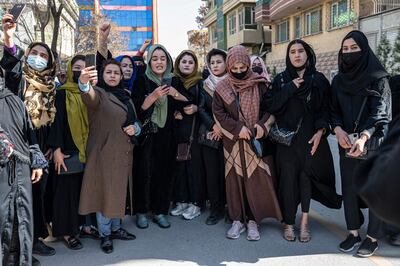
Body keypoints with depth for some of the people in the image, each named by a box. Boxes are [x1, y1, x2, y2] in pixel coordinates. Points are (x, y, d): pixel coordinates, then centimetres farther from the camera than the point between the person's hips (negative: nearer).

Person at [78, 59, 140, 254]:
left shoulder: (125, 97, 12)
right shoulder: (99, 94, -8)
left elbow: (135, 121, 20)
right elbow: (90, 97, -33)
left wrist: (134, 128, -4)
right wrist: (84, 83, -56)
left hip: (123, 152, 7)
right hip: (104, 152, -6)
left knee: (119, 191, 15)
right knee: (105, 191, 0)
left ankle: (115, 228, 30)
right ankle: (105, 234, 15)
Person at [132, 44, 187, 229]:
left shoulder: (173, 82, 9)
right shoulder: (142, 81, -1)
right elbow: (136, 109, -9)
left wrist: (176, 95, -8)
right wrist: (153, 96, -23)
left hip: (167, 136, 3)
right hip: (147, 136, -3)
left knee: (164, 172, 3)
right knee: (145, 172, -4)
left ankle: (160, 211, 14)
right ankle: (141, 212, 9)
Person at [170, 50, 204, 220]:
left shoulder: (200, 83, 4)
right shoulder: (172, 82, 10)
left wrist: (196, 108, -15)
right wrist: (173, 112, -5)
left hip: (193, 129, -3)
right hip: (177, 128, 3)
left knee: (194, 164, -3)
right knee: (179, 164, 4)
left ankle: (195, 203, 6)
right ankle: (181, 201, 15)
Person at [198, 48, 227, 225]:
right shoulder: (205, 85, 11)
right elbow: (201, 108, 5)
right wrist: (213, 125, -9)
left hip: (228, 134, -2)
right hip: (209, 134, 2)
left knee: (226, 171, -3)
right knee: (211, 172, 2)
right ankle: (216, 209, 10)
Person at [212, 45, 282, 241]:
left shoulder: (259, 84, 0)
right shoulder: (222, 88, 2)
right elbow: (218, 113, -1)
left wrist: (262, 125, -14)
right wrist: (238, 128, -12)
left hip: (256, 140, -1)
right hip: (233, 142, 1)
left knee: (257, 179, -4)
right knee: (235, 179, 4)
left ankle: (252, 220, 8)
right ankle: (237, 219, 15)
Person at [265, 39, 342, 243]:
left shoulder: (319, 79, 6)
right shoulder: (281, 79, 6)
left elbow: (326, 108, 3)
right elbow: (270, 106, -4)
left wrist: (320, 131, -11)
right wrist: (290, 88, -11)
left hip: (310, 138, 0)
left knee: (306, 176, -2)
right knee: (288, 178, -1)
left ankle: (304, 222, 9)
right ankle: (289, 223, 9)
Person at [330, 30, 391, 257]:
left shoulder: (378, 78, -5)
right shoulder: (339, 80, 10)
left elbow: (380, 111, -14)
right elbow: (334, 110, 8)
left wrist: (363, 136, -28)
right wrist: (338, 129, -13)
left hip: (373, 143, -4)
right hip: (347, 143, 4)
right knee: (349, 188, 8)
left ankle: (373, 237, 15)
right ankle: (354, 231, 21)